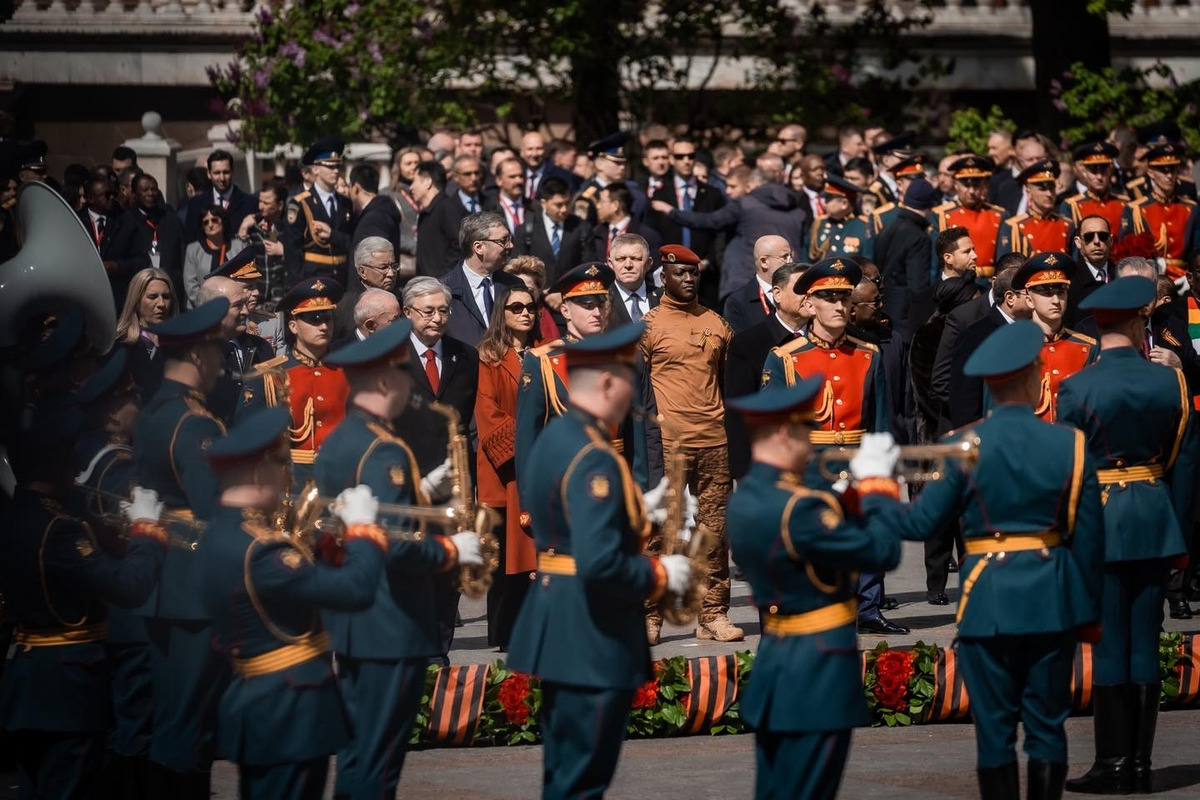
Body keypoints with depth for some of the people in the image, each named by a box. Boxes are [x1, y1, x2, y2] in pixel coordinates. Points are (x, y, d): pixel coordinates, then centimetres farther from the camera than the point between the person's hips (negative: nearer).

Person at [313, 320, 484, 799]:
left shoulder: (336, 442, 10)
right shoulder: (384, 452, -19)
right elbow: (395, 544, -26)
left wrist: (418, 494, 14)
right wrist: (452, 551, -11)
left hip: (347, 620, 9)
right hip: (392, 626, -9)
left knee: (356, 754, 14)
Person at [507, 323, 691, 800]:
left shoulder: (554, 438, 10)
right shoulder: (594, 458, -21)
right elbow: (600, 564, -28)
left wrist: (637, 517, 13)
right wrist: (660, 576, -14)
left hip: (559, 627, 10)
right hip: (592, 636, -10)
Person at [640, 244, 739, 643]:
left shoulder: (717, 324, 15)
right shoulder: (648, 324, 2)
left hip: (715, 442, 4)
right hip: (669, 445, -4)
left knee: (715, 529, 4)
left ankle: (713, 615, 8)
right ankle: (650, 617, -3)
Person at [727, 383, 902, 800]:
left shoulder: (744, 499, 6)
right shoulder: (797, 508, -23)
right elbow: (883, 551, -21)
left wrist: (859, 489, 4)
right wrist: (878, 484, -10)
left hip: (773, 665, 9)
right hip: (816, 672, -9)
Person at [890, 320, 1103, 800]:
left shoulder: (964, 446, -8)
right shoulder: (1070, 445, -4)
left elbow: (923, 522, -5)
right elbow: (1088, 539, 0)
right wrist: (1089, 612, 11)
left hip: (988, 599, -1)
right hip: (1051, 599, 1)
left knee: (994, 728, 5)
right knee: (1047, 725, 8)